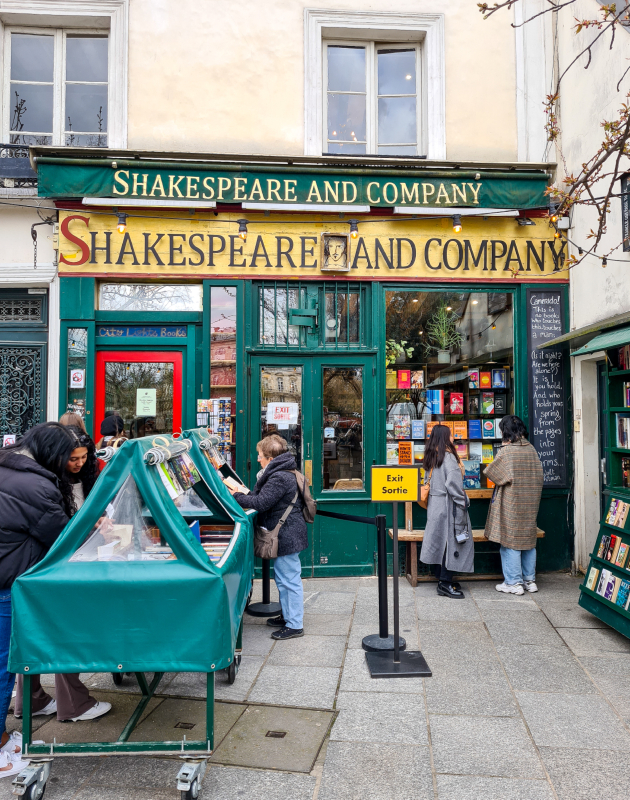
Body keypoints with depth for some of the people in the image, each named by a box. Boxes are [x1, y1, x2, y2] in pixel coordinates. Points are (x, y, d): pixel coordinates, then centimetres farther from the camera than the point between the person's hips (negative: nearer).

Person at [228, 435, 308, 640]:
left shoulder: (279, 478, -22)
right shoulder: (282, 473, 13)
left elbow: (260, 502, -24)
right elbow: (263, 496, 17)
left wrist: (238, 496, -11)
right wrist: (242, 496, 5)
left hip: (287, 536, -11)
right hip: (285, 535, 11)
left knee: (289, 580, -2)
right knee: (282, 578, 22)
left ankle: (295, 625, 7)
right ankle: (287, 616, 35)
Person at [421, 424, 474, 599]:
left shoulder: (431, 457, 11)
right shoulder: (448, 457, -15)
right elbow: (454, 485, -20)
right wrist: (461, 503, -13)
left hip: (434, 504, 9)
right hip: (447, 505, -9)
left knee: (441, 541, 13)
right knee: (451, 541, -3)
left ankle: (442, 579, 20)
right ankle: (445, 584, 0)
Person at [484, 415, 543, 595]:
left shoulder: (506, 451, -16)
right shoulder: (531, 449, 3)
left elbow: (491, 472, -9)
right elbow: (538, 477, 8)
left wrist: (487, 469, 10)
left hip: (511, 503, -6)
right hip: (530, 503, 7)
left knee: (510, 540, 2)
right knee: (528, 539, 14)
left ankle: (514, 582, 7)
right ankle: (530, 580, 22)